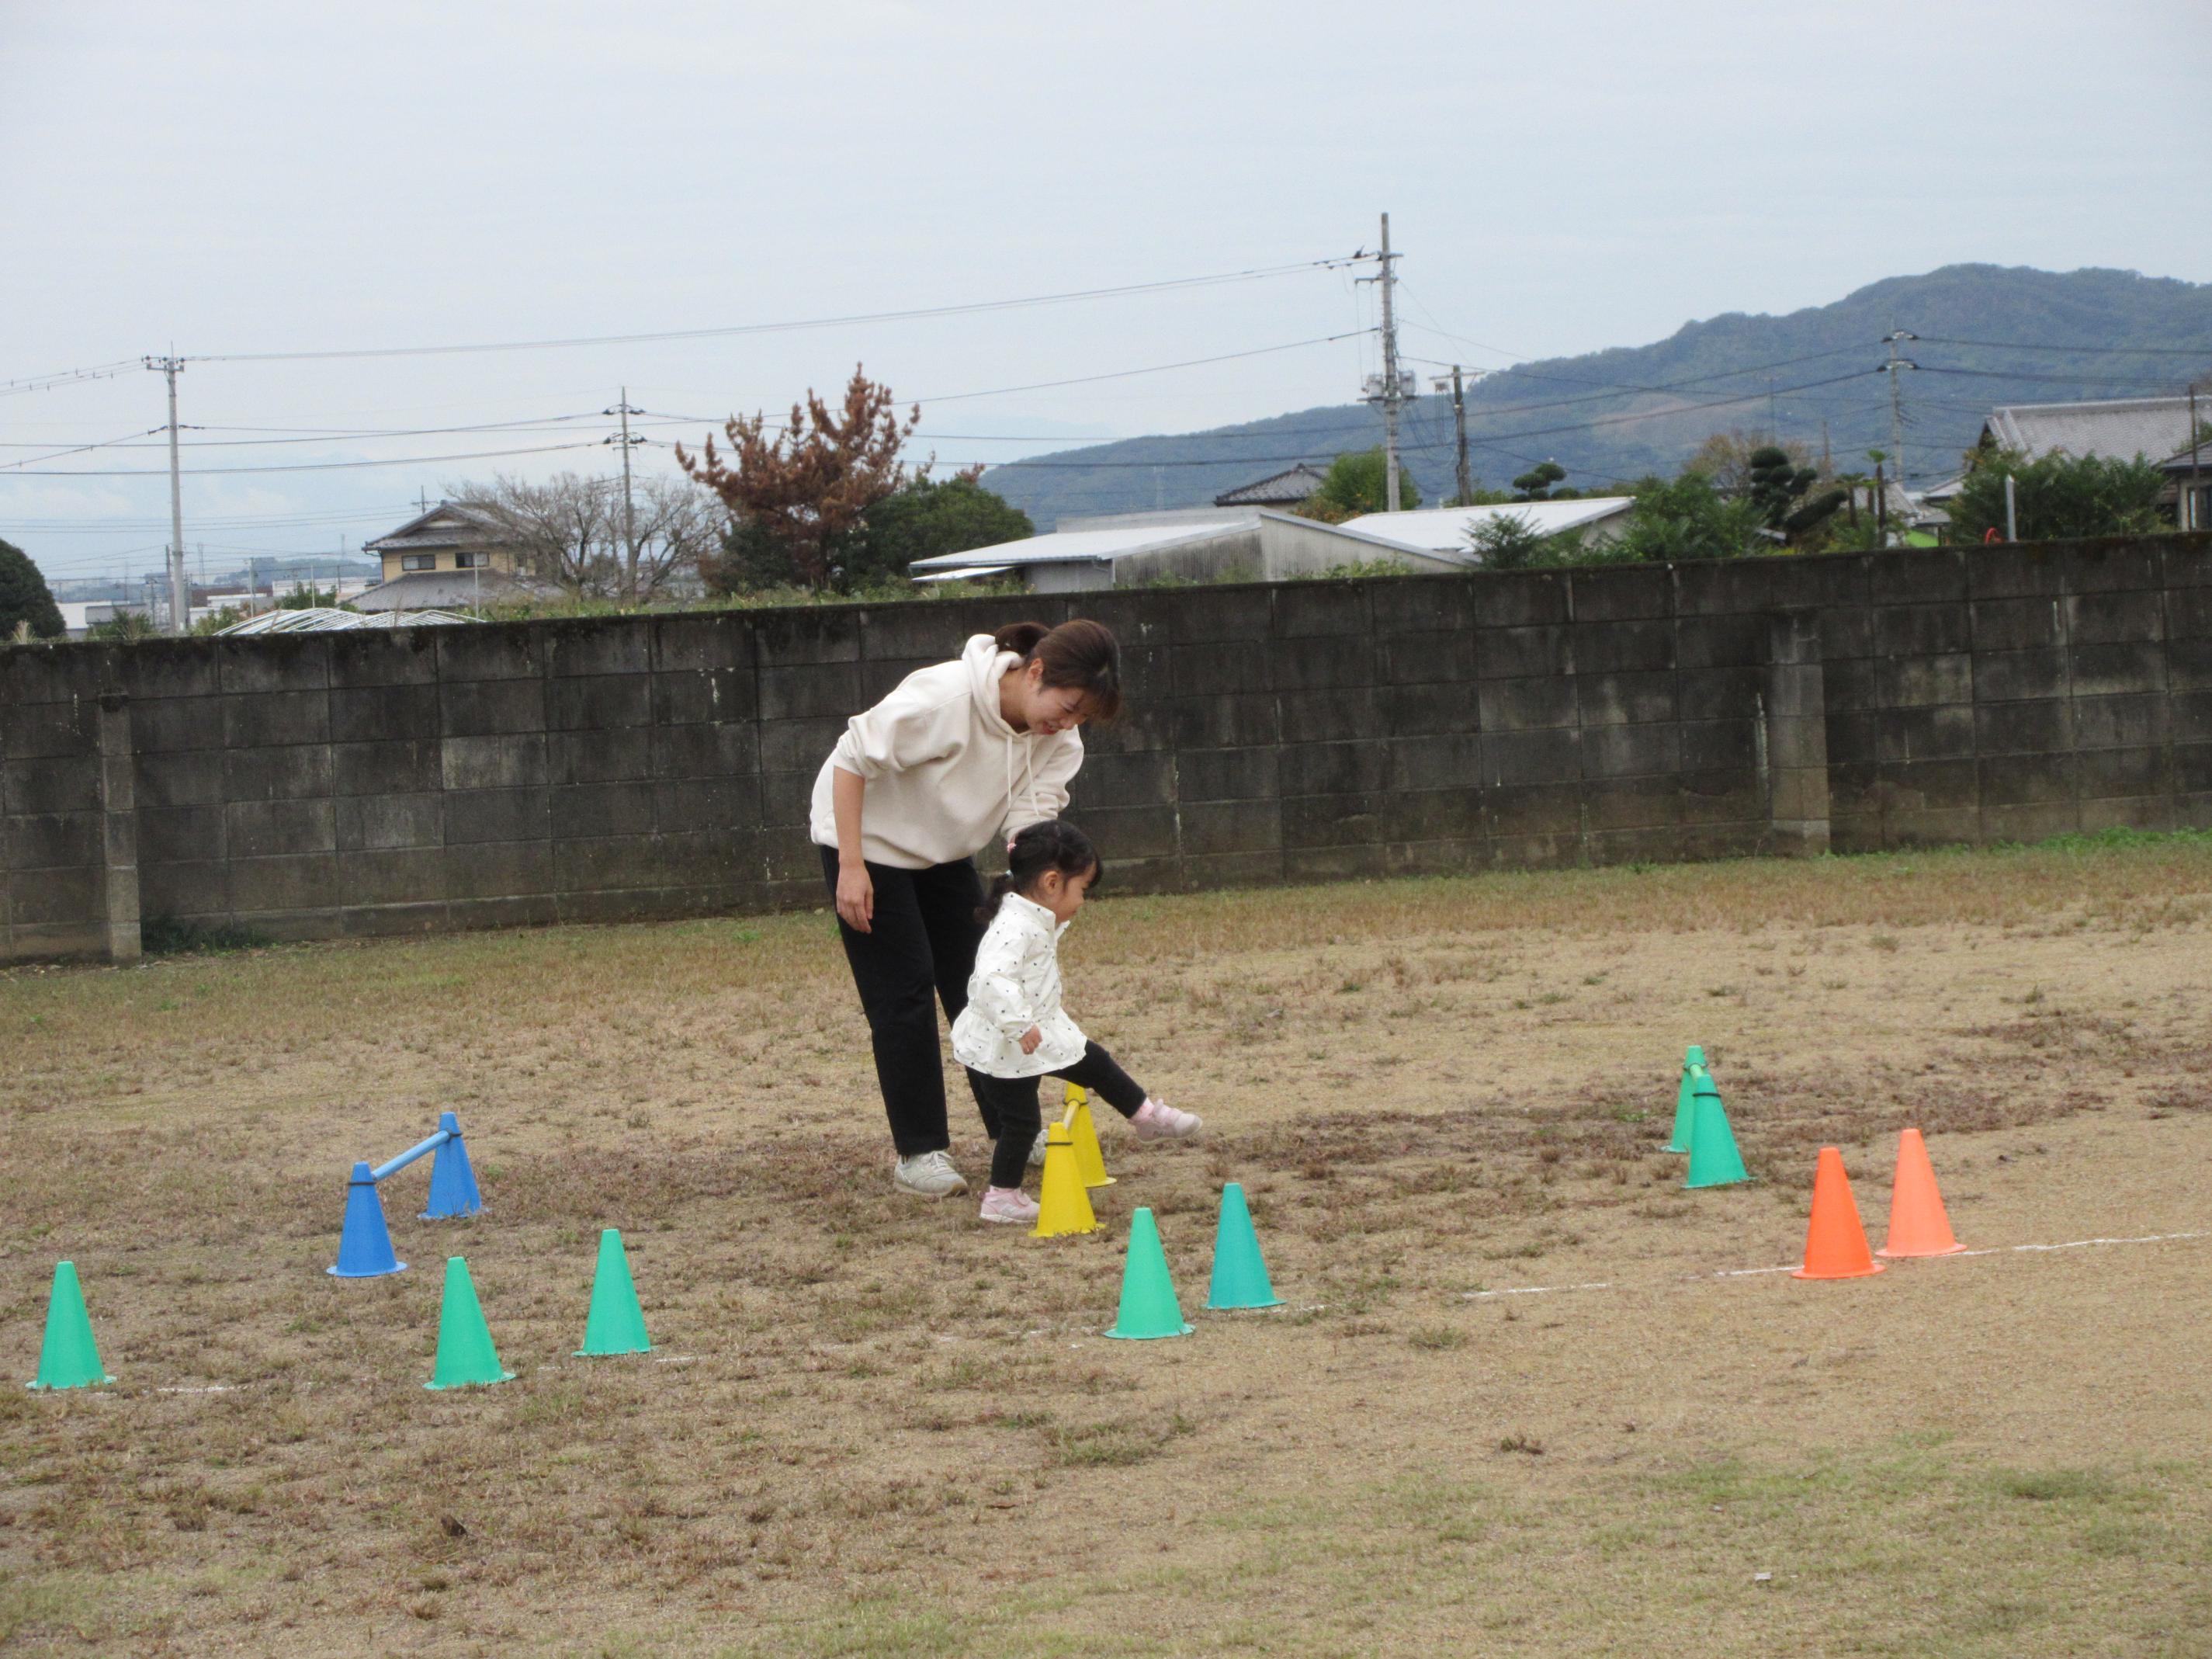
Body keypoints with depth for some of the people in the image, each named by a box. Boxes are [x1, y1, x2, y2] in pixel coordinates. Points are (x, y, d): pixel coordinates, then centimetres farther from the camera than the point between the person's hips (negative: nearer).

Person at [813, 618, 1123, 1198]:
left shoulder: (1058, 741, -14)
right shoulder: (943, 698, -34)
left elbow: (1030, 822, -21)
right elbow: (851, 760, -26)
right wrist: (851, 867, -27)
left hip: (945, 853, 7)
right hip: (870, 840, -7)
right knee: (904, 994, -8)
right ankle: (918, 1154, 0)